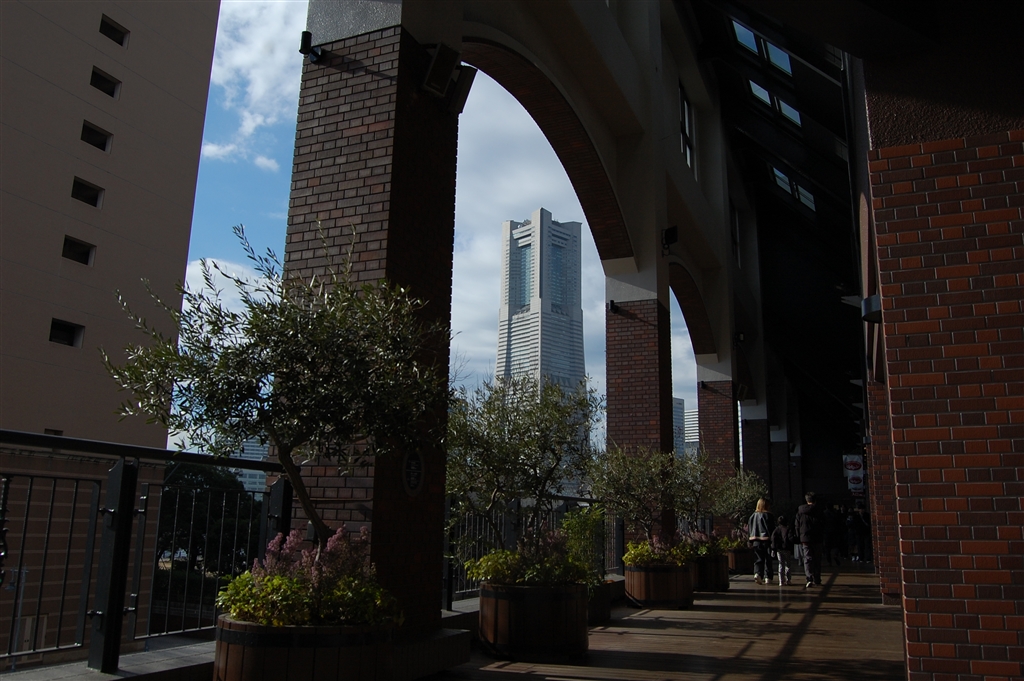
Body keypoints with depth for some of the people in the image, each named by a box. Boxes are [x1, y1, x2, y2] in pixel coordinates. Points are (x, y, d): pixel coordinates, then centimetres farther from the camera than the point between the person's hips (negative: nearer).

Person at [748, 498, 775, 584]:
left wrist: (751, 541, 13)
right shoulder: (768, 515, -7)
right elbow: (772, 528, -8)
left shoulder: (753, 515, 6)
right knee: (768, 559, 8)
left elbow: (750, 527, 8)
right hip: (766, 539, -3)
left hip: (756, 539, 3)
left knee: (758, 559, 6)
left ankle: (757, 573, -16)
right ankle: (767, 577, 8)